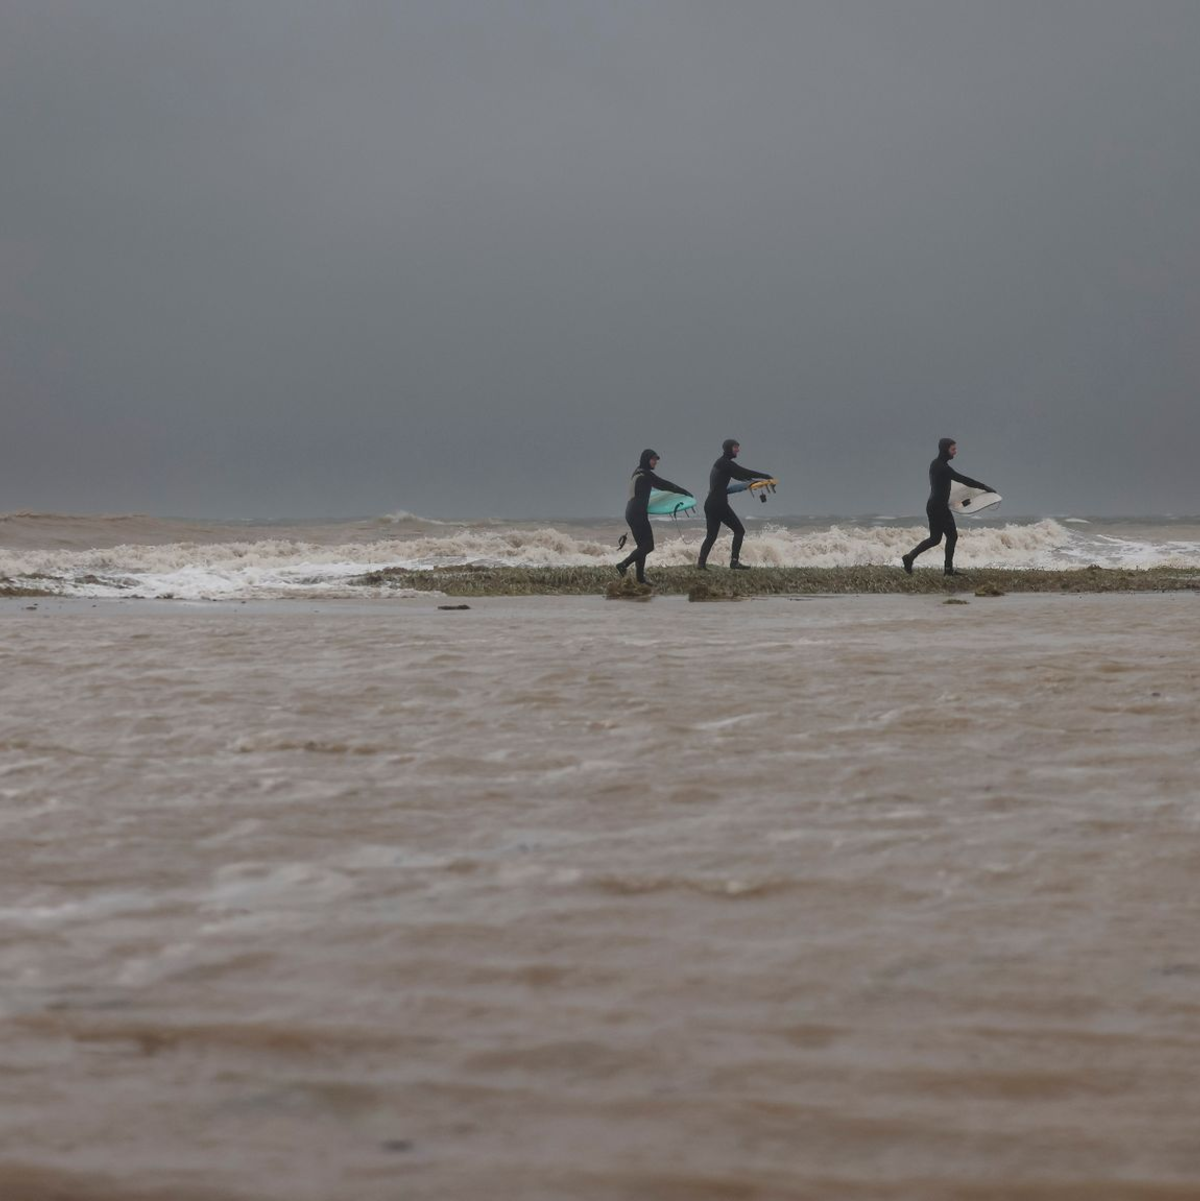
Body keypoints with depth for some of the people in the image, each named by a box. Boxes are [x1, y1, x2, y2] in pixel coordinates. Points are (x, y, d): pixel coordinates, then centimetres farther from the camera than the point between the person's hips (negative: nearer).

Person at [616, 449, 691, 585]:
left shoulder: (636, 473, 16)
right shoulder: (646, 474, -10)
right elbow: (664, 484, -7)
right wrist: (684, 492, 1)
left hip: (630, 512, 10)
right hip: (638, 514, -10)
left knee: (642, 545, 11)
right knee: (648, 545, -7)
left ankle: (640, 577, 9)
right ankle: (624, 564, -14)